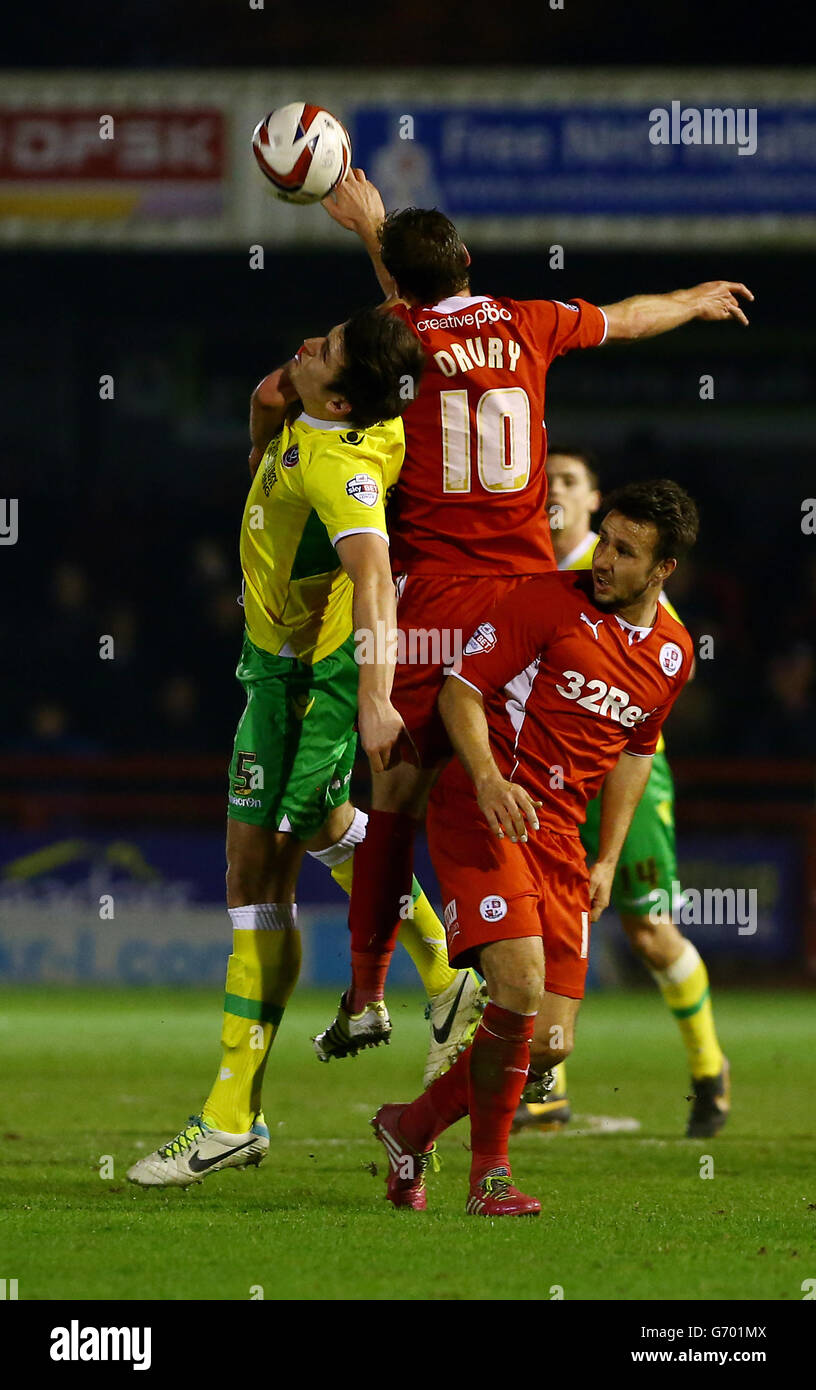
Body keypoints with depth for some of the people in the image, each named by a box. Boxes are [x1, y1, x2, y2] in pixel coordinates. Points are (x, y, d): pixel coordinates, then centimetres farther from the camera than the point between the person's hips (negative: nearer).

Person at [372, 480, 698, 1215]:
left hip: (558, 834, 6)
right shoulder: (550, 601, -7)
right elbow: (460, 686, -7)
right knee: (522, 985, -24)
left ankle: (414, 1126, 23)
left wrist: (608, 860, 17)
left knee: (552, 1042, 0)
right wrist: (487, 778, -24)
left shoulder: (672, 653, 10)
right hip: (482, 813, -6)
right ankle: (489, 1175, -7)